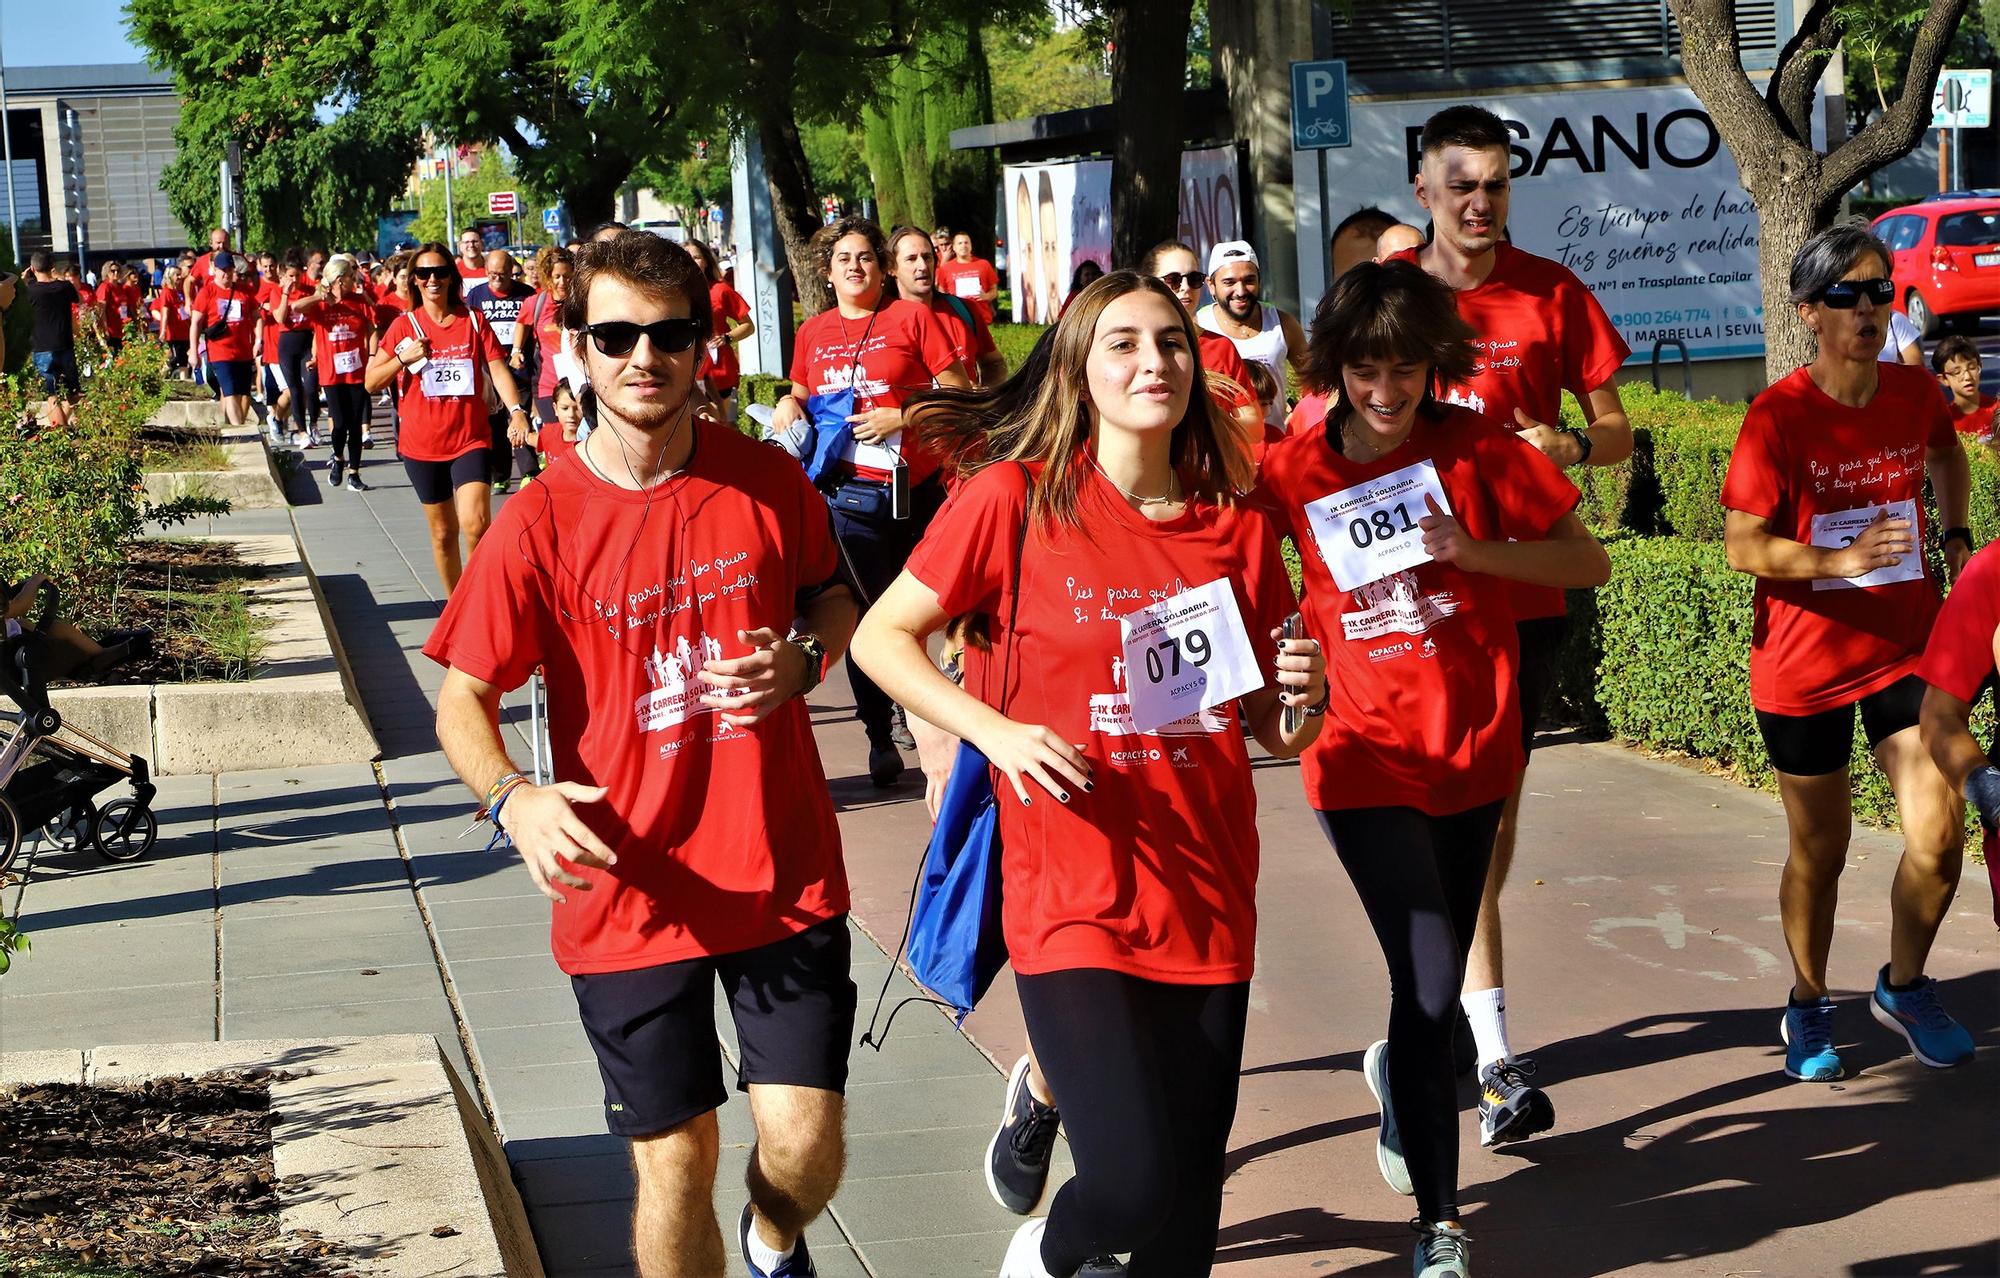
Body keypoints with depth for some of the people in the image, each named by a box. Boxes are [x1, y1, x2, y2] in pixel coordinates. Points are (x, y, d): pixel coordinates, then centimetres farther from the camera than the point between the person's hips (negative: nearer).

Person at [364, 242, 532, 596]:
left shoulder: (473, 321, 2)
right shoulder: (404, 325, 2)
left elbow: (497, 369, -6)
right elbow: (372, 383, 0)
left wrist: (516, 411, -23)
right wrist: (403, 358, -17)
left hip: (470, 438, -1)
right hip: (422, 444, 1)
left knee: (475, 524, -19)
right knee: (443, 532, 10)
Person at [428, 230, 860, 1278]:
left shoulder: (768, 483, -2)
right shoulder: (540, 523, -8)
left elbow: (834, 596, 15)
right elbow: (463, 701, -4)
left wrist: (804, 657, -8)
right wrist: (514, 799, -25)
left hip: (784, 876, 1)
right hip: (628, 891, -1)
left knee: (805, 1150, 0)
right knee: (675, 1161, 5)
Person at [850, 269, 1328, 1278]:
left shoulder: (1237, 527, 6)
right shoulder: (1016, 497, -6)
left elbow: (1273, 733, 14)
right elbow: (881, 635, -1)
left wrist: (1303, 698, -9)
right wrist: (999, 732, -14)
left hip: (1208, 906, 4)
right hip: (1074, 898, -4)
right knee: (1135, 1182, -14)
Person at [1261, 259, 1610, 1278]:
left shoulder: (1476, 448, -5)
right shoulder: (1290, 471, -6)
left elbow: (1589, 562, -5)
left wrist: (1472, 550, -19)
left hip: (1475, 753, 2)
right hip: (1368, 763, -2)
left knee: (1440, 972, 17)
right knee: (1429, 977, -14)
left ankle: (1395, 1068, 53)